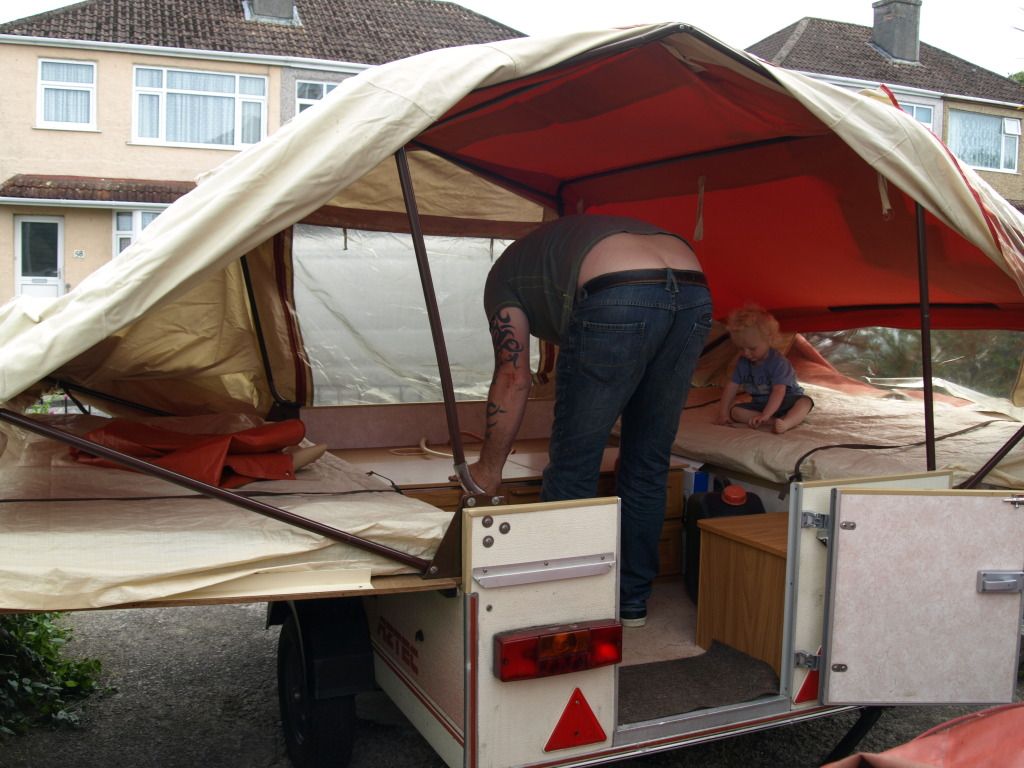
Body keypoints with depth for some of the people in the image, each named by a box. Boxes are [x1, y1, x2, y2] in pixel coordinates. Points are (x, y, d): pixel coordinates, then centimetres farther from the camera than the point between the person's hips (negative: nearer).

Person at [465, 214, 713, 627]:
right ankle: (633, 600, 30)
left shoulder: (505, 272, 26)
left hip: (618, 300, -6)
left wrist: (489, 468, 23)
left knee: (573, 465, 8)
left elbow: (513, 378, 15)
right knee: (648, 463, 19)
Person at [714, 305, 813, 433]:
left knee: (805, 401, -34)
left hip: (786, 401, -5)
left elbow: (779, 391, -31)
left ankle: (786, 422, -61)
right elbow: (732, 387, -1)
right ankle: (773, 421, -37)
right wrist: (723, 412, -8)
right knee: (735, 411, -20)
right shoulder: (743, 362, -3)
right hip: (759, 404, 5)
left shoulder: (778, 361, -22)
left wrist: (765, 415, -41)